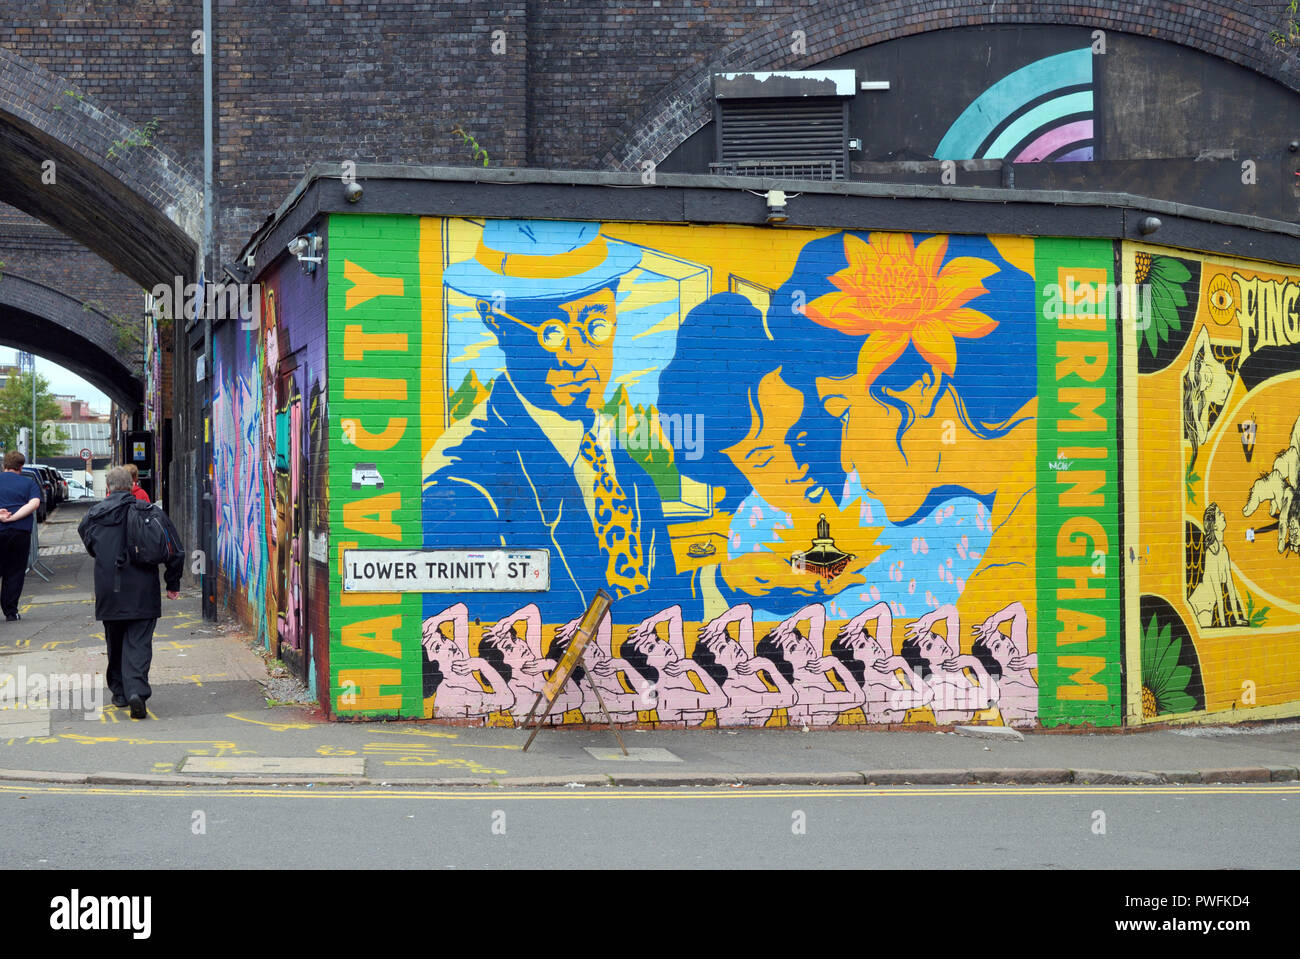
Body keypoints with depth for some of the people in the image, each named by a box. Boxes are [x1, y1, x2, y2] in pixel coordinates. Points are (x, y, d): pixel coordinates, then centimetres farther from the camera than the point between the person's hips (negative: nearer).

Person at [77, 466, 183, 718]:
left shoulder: (94, 515, 1)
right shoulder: (151, 512, -3)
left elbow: (89, 546, 18)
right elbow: (175, 550, -2)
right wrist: (173, 583, 9)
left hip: (108, 591, 2)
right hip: (142, 592, -1)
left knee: (115, 643, 17)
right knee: (138, 643, -1)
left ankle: (119, 693, 24)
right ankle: (136, 691, -19)